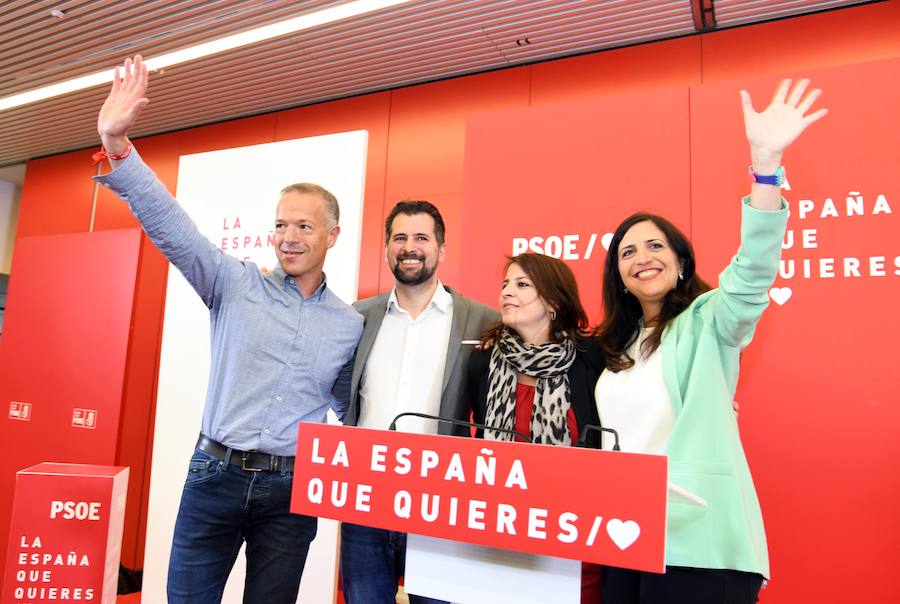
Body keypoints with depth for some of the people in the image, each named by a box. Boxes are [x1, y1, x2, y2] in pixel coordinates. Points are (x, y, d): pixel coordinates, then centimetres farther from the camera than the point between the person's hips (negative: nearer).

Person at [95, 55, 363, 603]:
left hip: (292, 491, 1)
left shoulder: (351, 325, 4)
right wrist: (116, 144, -22)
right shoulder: (238, 285, -1)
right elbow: (170, 225, -12)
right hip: (216, 475, -1)